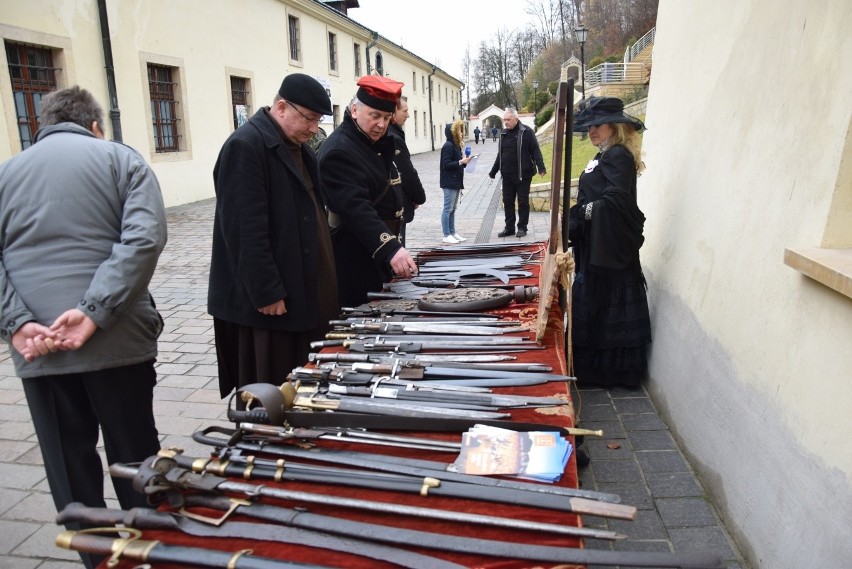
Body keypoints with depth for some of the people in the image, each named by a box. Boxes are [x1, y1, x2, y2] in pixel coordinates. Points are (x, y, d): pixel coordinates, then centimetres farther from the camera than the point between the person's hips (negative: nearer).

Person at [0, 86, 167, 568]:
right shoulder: (120, 158, 3)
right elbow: (145, 237, -14)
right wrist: (94, 311, -16)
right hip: (117, 342, -2)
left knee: (71, 474, 14)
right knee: (136, 462, 13)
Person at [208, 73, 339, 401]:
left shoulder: (297, 146, 14)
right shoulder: (245, 146, -14)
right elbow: (246, 229, -20)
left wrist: (322, 284, 14)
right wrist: (267, 293, -20)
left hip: (304, 292, 9)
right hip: (269, 300, -8)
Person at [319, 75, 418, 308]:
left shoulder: (379, 143, 11)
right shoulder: (338, 151, -20)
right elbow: (357, 210, -31)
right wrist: (391, 249, -41)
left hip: (381, 257, 9)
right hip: (355, 261, -9)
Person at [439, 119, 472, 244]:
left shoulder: (456, 145, 15)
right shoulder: (448, 146, -14)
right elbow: (446, 164, -19)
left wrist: (464, 161, 1)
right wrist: (461, 162, -19)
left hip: (456, 182, 10)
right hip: (449, 183, -10)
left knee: (453, 209, 13)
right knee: (448, 209, -5)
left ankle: (452, 233, 20)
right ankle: (446, 235, -1)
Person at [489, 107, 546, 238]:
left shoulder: (526, 132, -8)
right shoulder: (504, 133, 11)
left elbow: (535, 150, -12)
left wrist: (541, 167, -23)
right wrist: (493, 171, 23)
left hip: (522, 174, -6)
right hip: (507, 175, 6)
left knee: (523, 202, 4)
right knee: (507, 202, 9)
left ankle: (522, 227, 14)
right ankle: (509, 227, 18)